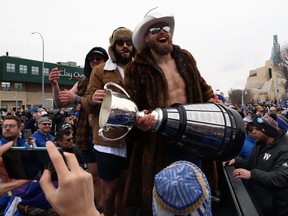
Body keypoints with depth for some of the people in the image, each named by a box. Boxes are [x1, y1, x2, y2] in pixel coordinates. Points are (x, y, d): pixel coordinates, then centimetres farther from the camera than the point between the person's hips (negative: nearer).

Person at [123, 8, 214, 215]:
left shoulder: (185, 58, 7)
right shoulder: (137, 68, -9)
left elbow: (200, 84, 24)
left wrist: (212, 100, 12)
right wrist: (140, 119, -29)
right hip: (159, 144, -4)